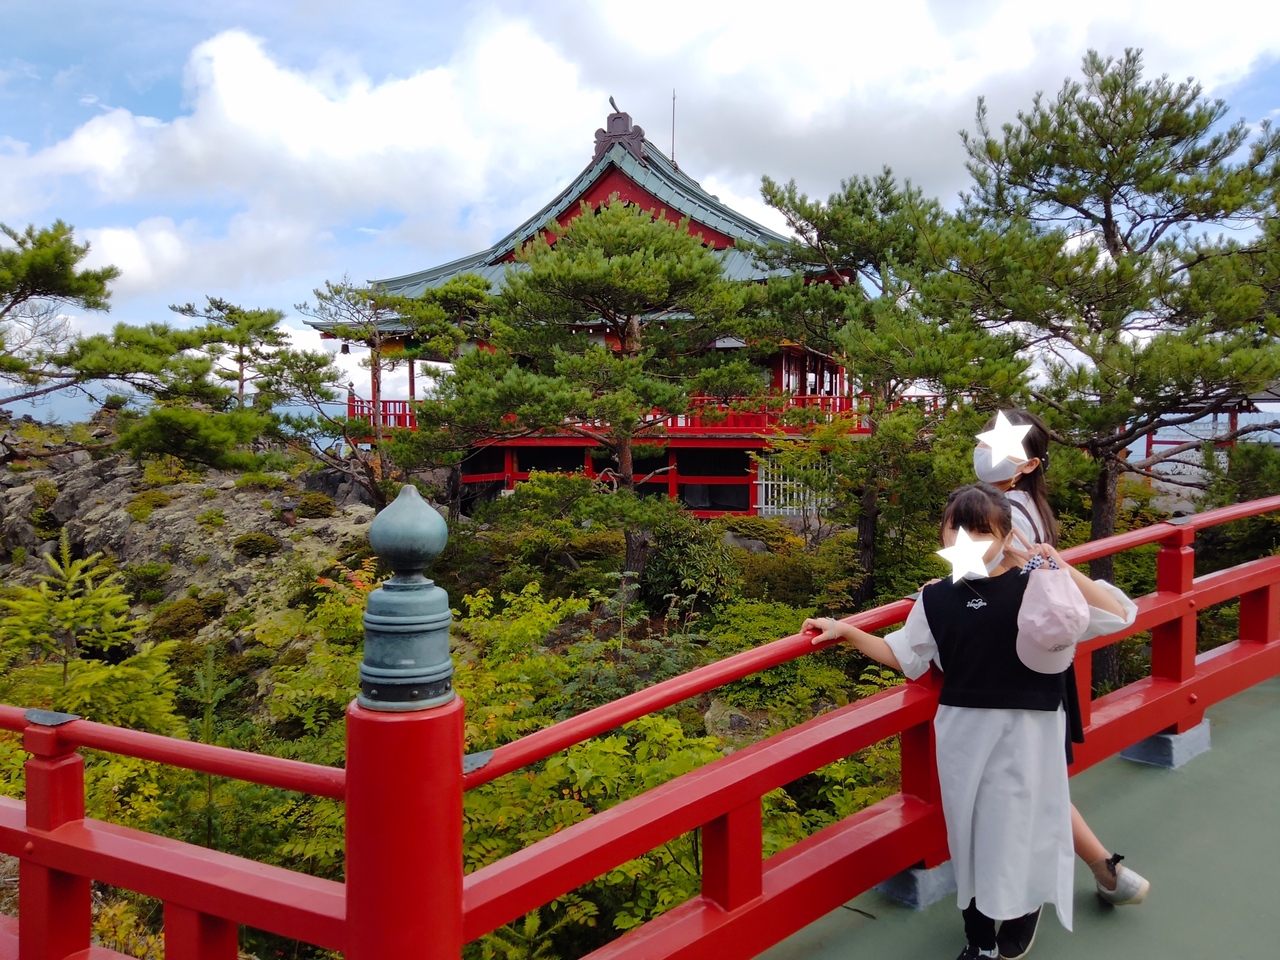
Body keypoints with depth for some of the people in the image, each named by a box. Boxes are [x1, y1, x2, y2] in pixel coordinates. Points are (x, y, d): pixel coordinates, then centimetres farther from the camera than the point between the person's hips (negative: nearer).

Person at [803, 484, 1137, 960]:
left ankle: (1023, 914, 42)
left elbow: (1119, 615, -11)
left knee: (1017, 826, 10)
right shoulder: (936, 599, 0)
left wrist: (1064, 569, -20)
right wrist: (844, 630, 3)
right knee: (969, 831, 13)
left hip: (1026, 730, -2)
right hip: (961, 730, 3)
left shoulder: (1036, 589, -9)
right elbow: (903, 656, 11)